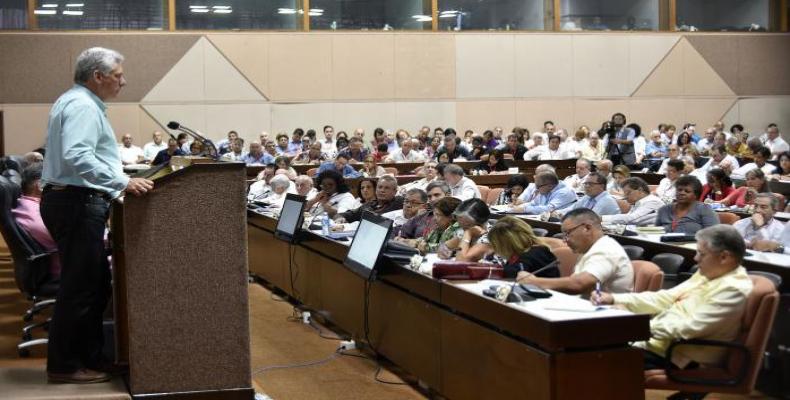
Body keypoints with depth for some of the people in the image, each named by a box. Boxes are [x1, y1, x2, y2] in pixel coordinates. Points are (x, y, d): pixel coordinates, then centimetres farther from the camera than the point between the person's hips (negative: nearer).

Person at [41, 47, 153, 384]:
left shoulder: (79, 103, 19)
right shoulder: (82, 106, -15)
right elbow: (77, 156, -28)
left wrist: (117, 185, 27)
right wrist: (122, 183, -29)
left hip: (77, 201, 11)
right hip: (77, 203, -11)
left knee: (95, 283, 14)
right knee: (80, 286, -5)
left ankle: (89, 357, 22)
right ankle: (64, 365, 4)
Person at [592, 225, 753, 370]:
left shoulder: (733, 289, -19)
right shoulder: (708, 273, 10)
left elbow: (689, 328, -25)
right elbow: (665, 298, 11)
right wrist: (614, 299, 2)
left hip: (675, 356, -9)